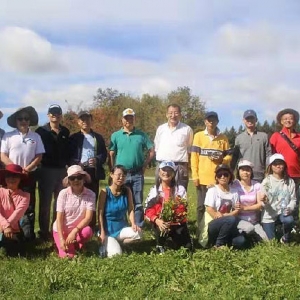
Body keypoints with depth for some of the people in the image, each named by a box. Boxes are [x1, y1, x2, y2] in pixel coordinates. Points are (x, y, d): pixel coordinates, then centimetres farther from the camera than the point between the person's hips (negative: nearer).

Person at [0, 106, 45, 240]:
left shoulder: (36, 136, 3)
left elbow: (39, 156, 1)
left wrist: (27, 169, -11)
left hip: (30, 175, 1)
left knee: (29, 204, 4)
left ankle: (28, 233, 11)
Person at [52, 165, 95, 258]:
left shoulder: (90, 194, -12)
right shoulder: (63, 193, -12)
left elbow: (88, 217, -18)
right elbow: (59, 218, -13)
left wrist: (74, 231, -31)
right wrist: (61, 239, -21)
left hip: (78, 229, 1)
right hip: (61, 230, -1)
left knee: (87, 231, -33)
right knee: (68, 256, -20)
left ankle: (76, 246, -1)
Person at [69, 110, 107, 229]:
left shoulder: (98, 137, 16)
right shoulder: (74, 137, 10)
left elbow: (104, 154, 9)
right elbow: (69, 155, 2)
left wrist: (97, 160, -11)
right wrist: (76, 164, -16)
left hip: (94, 172, 2)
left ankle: (92, 227, 8)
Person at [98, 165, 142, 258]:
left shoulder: (127, 191, -1)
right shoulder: (105, 192, -11)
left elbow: (130, 209, -3)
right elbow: (100, 214, -11)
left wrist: (133, 224, -20)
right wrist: (102, 233, -17)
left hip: (122, 227, 4)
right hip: (108, 229, -4)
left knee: (138, 233, -25)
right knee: (116, 254, -24)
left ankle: (116, 243, 1)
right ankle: (105, 245, 11)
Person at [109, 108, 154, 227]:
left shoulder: (141, 135, 5)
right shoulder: (115, 135, 4)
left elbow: (151, 151, 8)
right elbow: (111, 155, 2)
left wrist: (144, 165, 1)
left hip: (137, 174, 0)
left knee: (137, 203, 5)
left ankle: (138, 227, 12)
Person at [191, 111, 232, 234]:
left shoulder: (223, 138, 9)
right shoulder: (198, 136, 5)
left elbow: (229, 156, 11)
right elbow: (194, 156, 2)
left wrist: (221, 160, -12)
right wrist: (195, 176, -5)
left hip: (218, 178, 1)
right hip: (203, 178, -1)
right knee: (201, 206, 3)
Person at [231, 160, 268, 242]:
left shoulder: (256, 185, 3)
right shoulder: (235, 185, -6)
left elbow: (260, 205, -2)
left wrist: (245, 208, -16)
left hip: (254, 220, 3)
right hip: (240, 219, -3)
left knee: (265, 240, -16)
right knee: (250, 228, -33)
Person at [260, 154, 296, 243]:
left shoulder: (290, 181, -1)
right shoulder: (266, 181, -7)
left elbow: (293, 199, 0)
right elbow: (264, 203, -8)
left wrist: (290, 208, -22)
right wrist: (265, 201, -33)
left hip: (283, 212, 1)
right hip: (269, 215, -1)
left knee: (289, 220, -34)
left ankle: (285, 237, -1)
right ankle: (273, 231, 37)